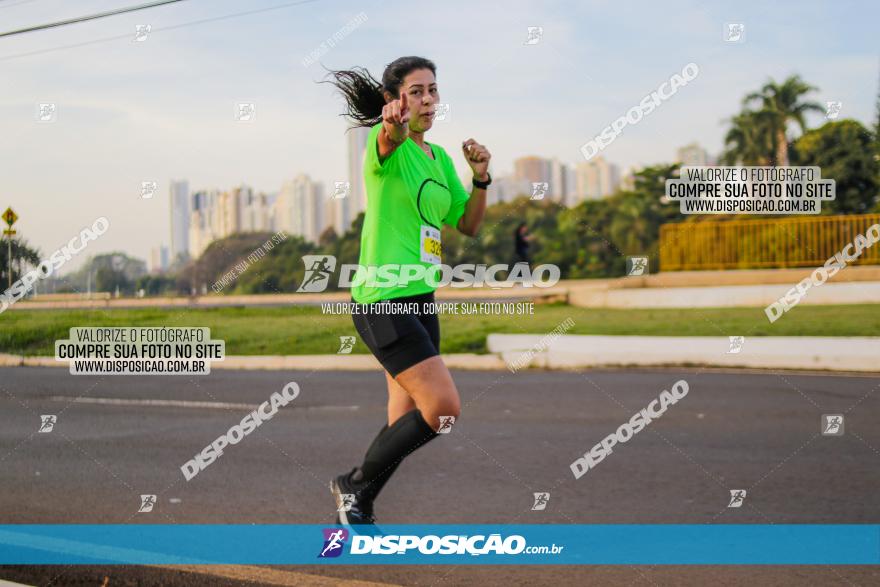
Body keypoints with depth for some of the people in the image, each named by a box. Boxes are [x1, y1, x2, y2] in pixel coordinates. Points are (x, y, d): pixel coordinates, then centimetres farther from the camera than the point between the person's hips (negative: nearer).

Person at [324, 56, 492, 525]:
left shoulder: (440, 158, 14)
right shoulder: (386, 143, -9)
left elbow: (468, 225, 19)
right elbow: (390, 137, -35)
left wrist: (481, 179, 1)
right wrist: (394, 122, -59)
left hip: (421, 298, 9)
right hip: (382, 298, -9)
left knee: (407, 422, 11)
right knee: (444, 409, -16)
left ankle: (355, 515, 25)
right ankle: (356, 484, 3)